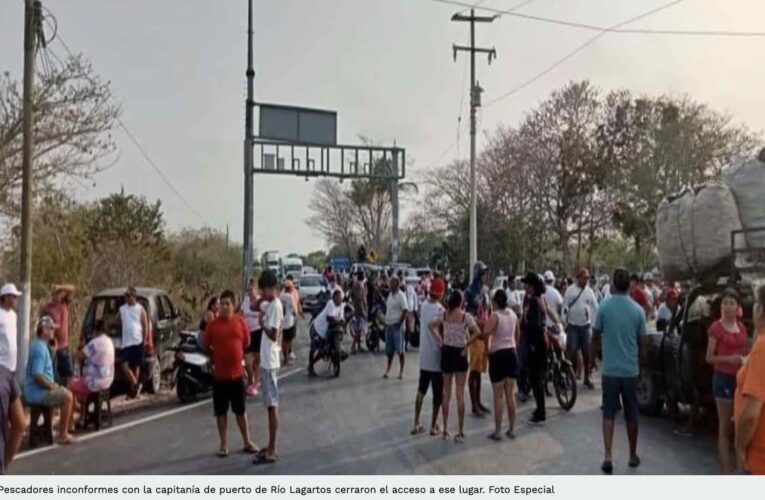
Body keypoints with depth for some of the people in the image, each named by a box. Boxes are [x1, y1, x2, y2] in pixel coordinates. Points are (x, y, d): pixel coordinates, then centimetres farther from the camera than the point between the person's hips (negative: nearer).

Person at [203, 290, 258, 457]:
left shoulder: (240, 321, -2)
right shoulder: (213, 324, -5)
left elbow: (246, 342, 10)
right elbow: (206, 347, 5)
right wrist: (219, 355, 7)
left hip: (237, 373, 1)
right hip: (219, 374, -1)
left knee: (241, 410, 12)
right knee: (221, 412, 7)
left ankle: (247, 442, 23)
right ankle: (223, 445, 18)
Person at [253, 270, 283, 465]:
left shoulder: (275, 306, -17)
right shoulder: (272, 305, 13)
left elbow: (274, 335, -24)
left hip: (270, 362, -10)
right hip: (267, 361, 10)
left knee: (272, 405, -6)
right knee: (271, 404, 14)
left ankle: (271, 451, -2)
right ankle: (271, 448, 22)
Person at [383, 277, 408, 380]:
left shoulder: (401, 296, -13)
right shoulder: (390, 294, 13)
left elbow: (405, 310, -18)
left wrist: (400, 323, -18)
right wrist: (386, 319, 11)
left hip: (397, 325, -8)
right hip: (388, 324, 8)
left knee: (400, 349, -1)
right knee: (389, 349, 15)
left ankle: (401, 371, 6)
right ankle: (388, 369, 25)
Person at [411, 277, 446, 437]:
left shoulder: (423, 306, 2)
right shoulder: (440, 310, -18)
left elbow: (426, 326, 6)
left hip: (424, 356, 6)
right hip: (437, 357, -6)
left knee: (421, 390, 13)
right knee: (438, 393, 6)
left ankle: (416, 424, 13)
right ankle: (433, 426, 11)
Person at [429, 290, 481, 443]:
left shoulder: (444, 314, 1)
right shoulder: (465, 316, -10)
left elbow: (431, 326, 7)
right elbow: (477, 332, -22)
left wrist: (440, 340, 4)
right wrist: (466, 345, -12)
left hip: (446, 352, 3)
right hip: (459, 353, -3)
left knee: (446, 393, 12)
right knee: (460, 394, 2)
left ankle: (445, 430, 17)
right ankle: (460, 432, 6)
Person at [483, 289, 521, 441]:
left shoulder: (495, 315, -13)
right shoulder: (513, 314, 5)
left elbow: (486, 332, -29)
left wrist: (487, 346, -13)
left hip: (497, 355, -6)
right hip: (512, 353, 6)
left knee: (498, 396, 1)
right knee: (510, 395, 12)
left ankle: (498, 431, 5)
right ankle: (511, 429, 18)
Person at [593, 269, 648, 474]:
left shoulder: (604, 307, -9)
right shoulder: (637, 310, -5)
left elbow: (596, 336, 1)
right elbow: (643, 342, 2)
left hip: (610, 369, -1)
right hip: (631, 369, 1)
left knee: (609, 413, 5)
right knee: (631, 414, 14)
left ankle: (608, 456, -7)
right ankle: (633, 455, 26)